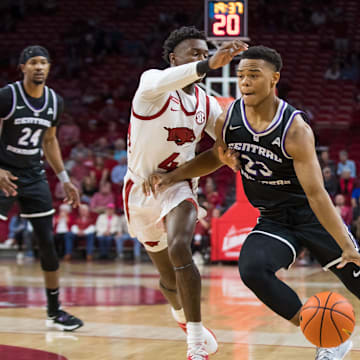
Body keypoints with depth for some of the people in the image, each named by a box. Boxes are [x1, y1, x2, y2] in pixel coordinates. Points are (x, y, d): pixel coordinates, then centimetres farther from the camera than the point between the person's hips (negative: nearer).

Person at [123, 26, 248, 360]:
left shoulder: (207, 104, 3)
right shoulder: (153, 80, -14)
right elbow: (159, 83, -40)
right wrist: (208, 65, -55)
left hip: (177, 187, 2)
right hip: (141, 190, -2)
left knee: (179, 248, -28)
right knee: (169, 275, 9)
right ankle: (182, 316, 45)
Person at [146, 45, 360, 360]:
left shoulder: (295, 130, -24)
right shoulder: (229, 119, -9)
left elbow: (316, 194, -27)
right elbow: (215, 157, 12)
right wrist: (171, 177, 2)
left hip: (313, 216, -3)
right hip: (272, 221, 4)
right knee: (252, 270, -25)